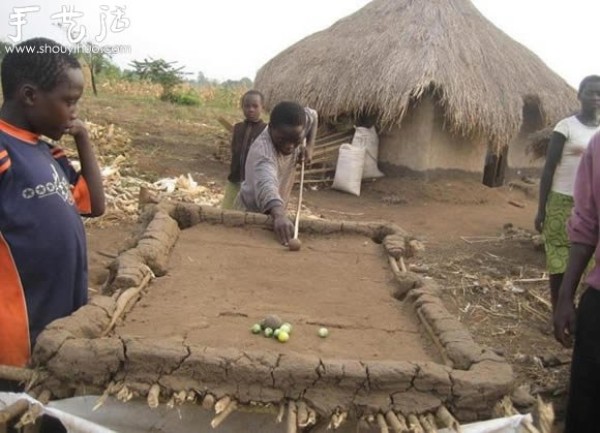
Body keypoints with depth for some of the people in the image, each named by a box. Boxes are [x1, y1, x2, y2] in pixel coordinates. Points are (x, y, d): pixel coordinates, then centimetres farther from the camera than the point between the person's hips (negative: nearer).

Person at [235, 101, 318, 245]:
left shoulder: (293, 131, -19)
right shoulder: (262, 151, -40)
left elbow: (312, 116, 5)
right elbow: (267, 185, -61)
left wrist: (309, 146, -9)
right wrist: (279, 215, -79)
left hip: (275, 210, 7)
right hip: (252, 212, -7)